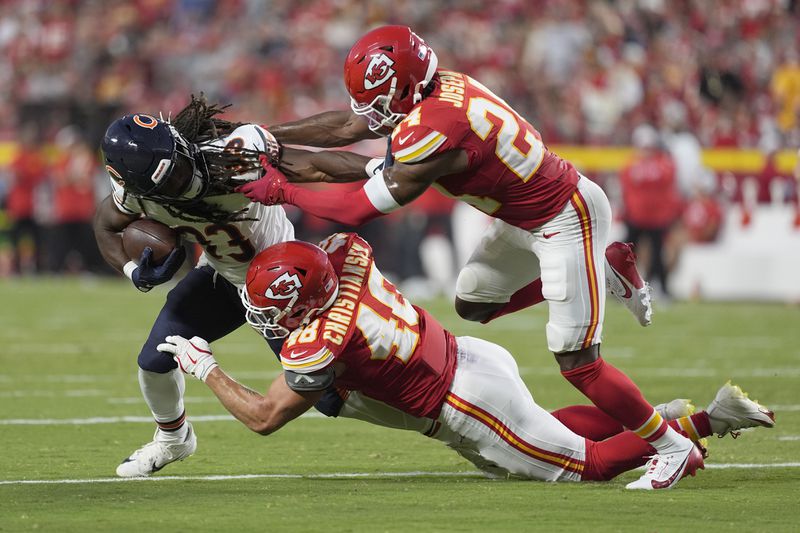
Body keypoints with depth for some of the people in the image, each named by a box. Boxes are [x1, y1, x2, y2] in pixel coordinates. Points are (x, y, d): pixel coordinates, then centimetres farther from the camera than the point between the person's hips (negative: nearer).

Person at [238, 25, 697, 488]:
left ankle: (672, 447, 8)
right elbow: (346, 127, 8)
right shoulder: (434, 89, -5)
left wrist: (284, 192, -12)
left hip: (566, 220, -9)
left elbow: (362, 207, -21)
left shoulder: (435, 131, -31)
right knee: (473, 305, 22)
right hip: (527, 218, 9)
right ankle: (606, 269, 28)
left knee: (577, 363, -7)